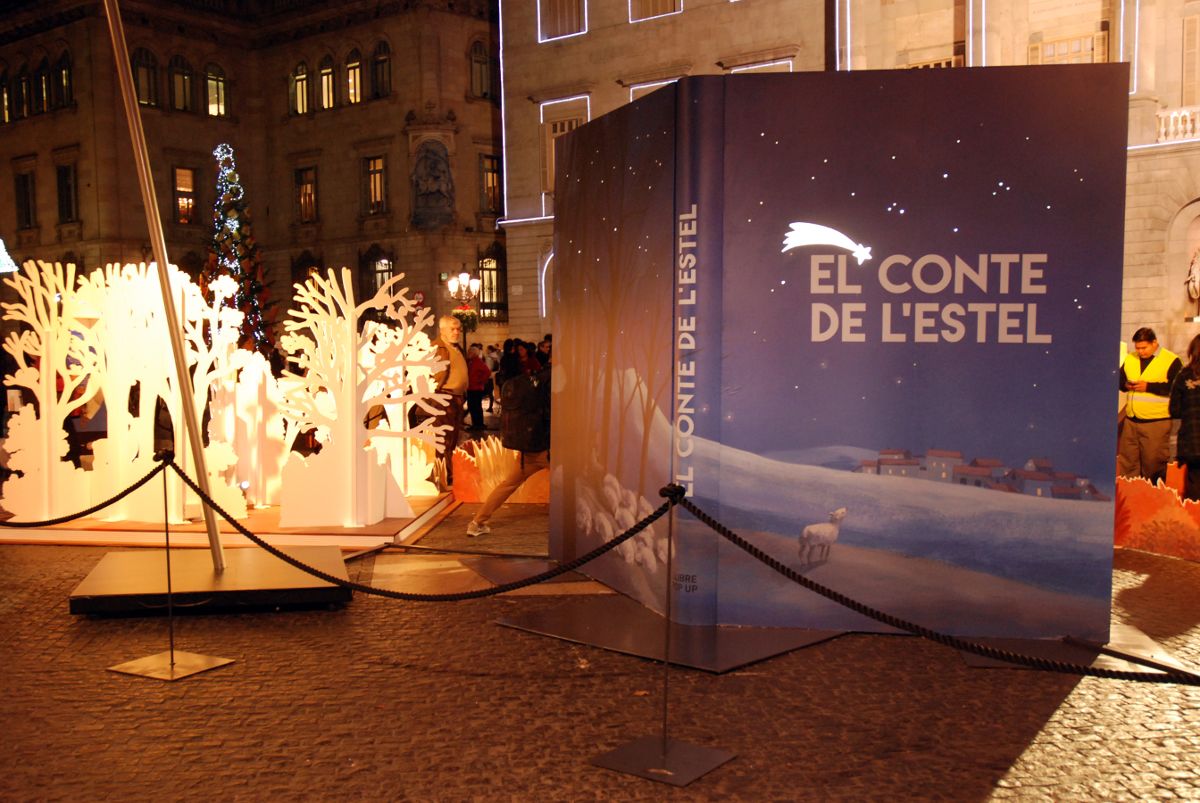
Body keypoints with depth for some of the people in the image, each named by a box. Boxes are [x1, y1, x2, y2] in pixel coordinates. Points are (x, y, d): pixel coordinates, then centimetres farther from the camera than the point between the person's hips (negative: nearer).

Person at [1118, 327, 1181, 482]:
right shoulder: (1130, 358, 11)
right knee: (1127, 462, 9)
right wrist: (1126, 384, -4)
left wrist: (1148, 386, -19)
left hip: (1156, 422, -5)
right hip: (1131, 420, 5)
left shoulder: (1171, 361, -6)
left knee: (1153, 464, 0)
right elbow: (1120, 378, 19)